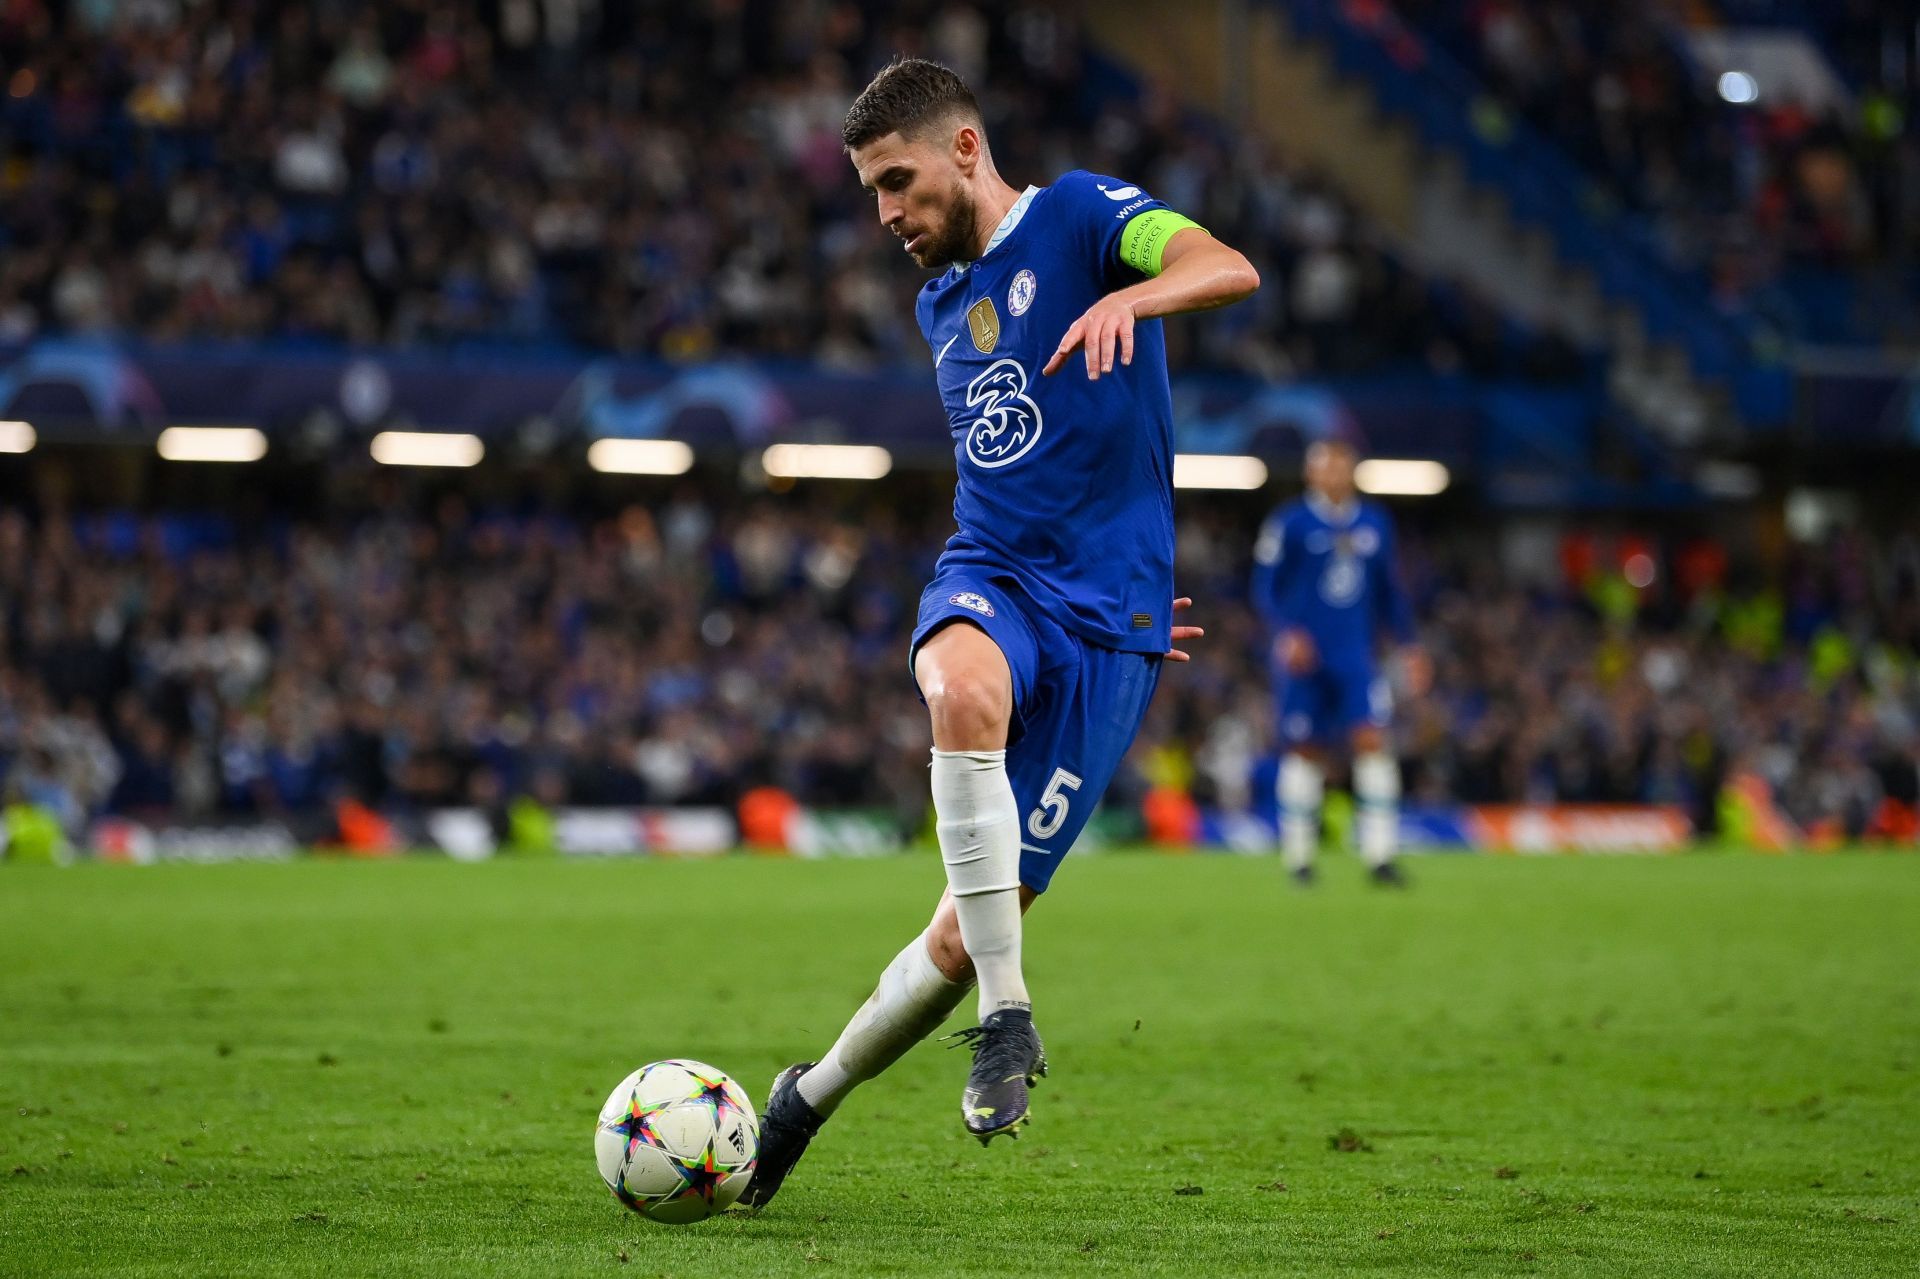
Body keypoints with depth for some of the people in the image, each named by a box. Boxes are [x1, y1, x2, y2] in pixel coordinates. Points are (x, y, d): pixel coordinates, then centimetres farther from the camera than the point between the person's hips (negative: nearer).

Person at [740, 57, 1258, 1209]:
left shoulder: (1080, 216, -2)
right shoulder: (940, 307, 19)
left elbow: (1230, 270, -21)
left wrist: (1126, 298, -41)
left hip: (1108, 618, -4)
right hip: (989, 579, 4)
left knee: (974, 930, -5)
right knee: (968, 693, -37)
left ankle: (816, 1093, 20)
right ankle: (1008, 1021, -33)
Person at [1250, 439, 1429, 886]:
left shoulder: (1375, 522, 11)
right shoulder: (1288, 523, -2)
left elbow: (1389, 591, 19)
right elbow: (1265, 586, -2)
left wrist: (1408, 646, 14)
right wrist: (1286, 632, -17)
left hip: (1358, 657, 3)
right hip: (1304, 658, -3)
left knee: (1372, 739, -12)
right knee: (1305, 751, 2)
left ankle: (1379, 854, -14)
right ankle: (1299, 855, 15)